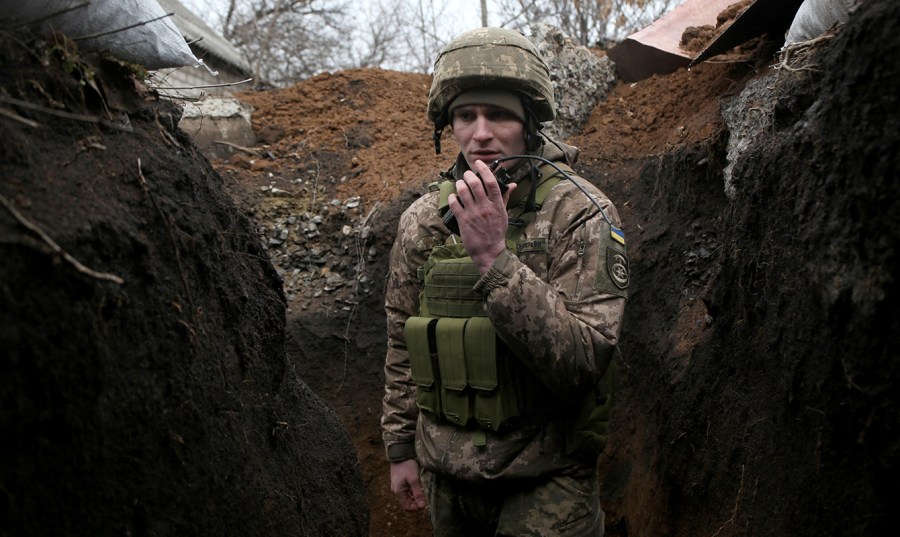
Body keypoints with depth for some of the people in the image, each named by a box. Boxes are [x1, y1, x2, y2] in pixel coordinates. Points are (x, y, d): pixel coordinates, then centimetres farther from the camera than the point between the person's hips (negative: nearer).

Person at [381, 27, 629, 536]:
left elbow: (581, 361, -24)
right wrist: (401, 447, 11)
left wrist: (493, 257, -31)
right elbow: (402, 347, 8)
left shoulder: (581, 212, -15)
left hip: (546, 477, -4)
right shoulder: (423, 219, -1)